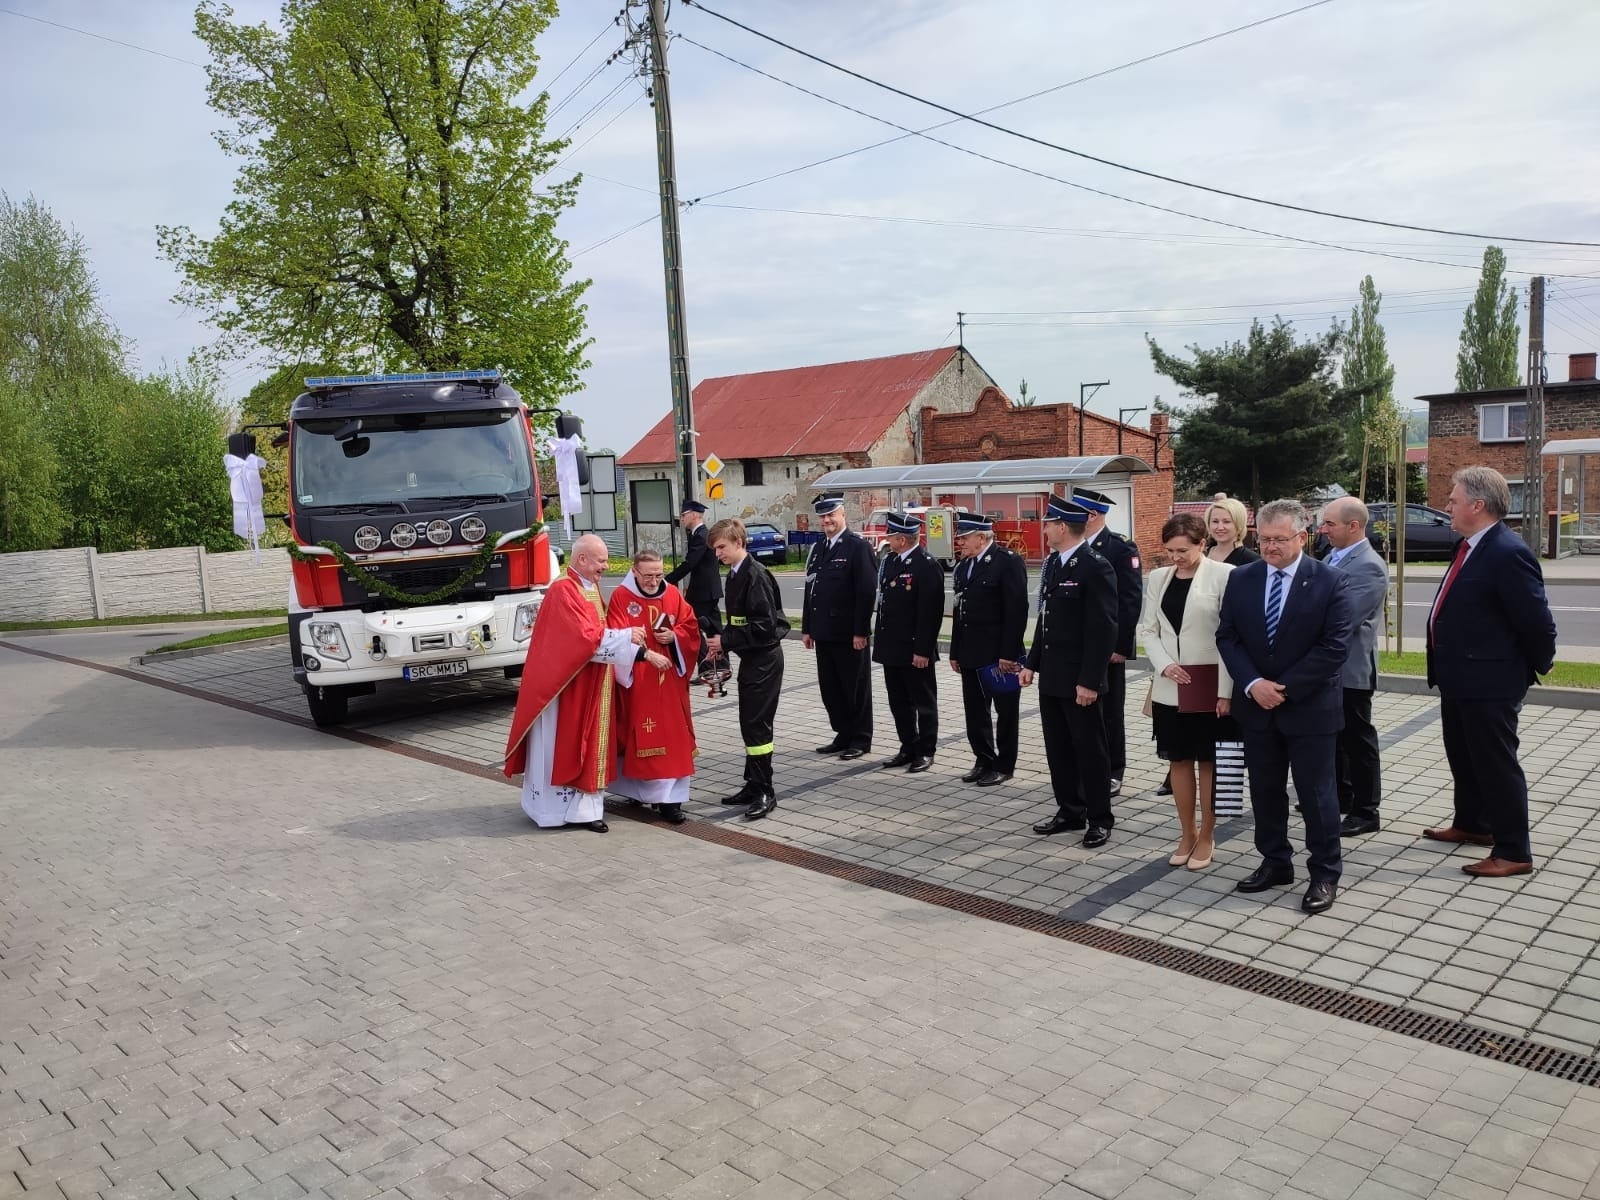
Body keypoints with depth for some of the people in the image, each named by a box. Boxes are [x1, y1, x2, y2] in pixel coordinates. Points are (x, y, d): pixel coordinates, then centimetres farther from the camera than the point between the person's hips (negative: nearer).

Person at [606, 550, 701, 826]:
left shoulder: (673, 595, 6)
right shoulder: (620, 597, -7)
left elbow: (691, 626, 10)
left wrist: (673, 635, -11)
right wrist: (647, 654, -25)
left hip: (670, 680, 4)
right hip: (636, 681, -4)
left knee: (672, 736, 2)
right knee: (639, 735, -2)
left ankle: (668, 797, 6)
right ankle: (638, 789, 10)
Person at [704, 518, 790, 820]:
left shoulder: (756, 575, -18)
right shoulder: (735, 575, 11)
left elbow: (765, 626, -23)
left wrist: (726, 641, -17)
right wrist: (722, 643, 2)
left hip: (764, 658, -9)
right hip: (750, 658, 9)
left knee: (757, 724, -6)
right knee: (749, 724, 14)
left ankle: (765, 792, 3)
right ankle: (753, 785, 23)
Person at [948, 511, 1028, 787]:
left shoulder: (1008, 562, -12)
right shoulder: (963, 566, 12)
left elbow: (1017, 611, -16)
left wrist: (1009, 653, -18)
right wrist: (955, 652, 13)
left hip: (1000, 653, -7)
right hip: (971, 653, 7)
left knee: (1006, 712, 5)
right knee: (975, 712, 12)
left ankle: (1004, 765, 16)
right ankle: (984, 760, 25)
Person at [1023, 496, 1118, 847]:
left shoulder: (1096, 568, -15)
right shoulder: (1054, 564, 12)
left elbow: (1103, 629, -18)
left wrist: (1089, 680, -20)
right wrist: (1032, 663, 15)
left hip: (1078, 680, -8)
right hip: (1050, 676, 8)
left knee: (1089, 749, 3)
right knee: (1058, 748, 14)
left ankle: (1099, 819, 15)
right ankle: (1070, 811, 26)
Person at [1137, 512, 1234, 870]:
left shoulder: (1224, 575, -9)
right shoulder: (1158, 577, 5)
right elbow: (1147, 629, 7)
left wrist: (1226, 691, -14)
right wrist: (1164, 665, -11)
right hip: (1168, 687, 4)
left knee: (1208, 761, 8)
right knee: (1178, 760, 12)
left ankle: (1207, 836, 21)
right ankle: (1187, 833, 26)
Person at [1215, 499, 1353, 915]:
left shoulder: (1329, 582, -8)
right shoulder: (1240, 579, 3)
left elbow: (1334, 646, -12)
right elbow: (1227, 636, 2)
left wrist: (1287, 688, -16)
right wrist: (1252, 684, -12)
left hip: (1310, 706, -4)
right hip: (1256, 704, 4)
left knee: (1316, 792, 4)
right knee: (1265, 789, 13)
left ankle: (1325, 873, 17)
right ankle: (1275, 864, 27)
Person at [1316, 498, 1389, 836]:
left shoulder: (1369, 567, -20)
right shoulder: (1333, 556, 8)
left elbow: (1344, 617, -27)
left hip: (1349, 668, -9)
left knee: (1357, 739, 3)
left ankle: (1365, 811, 14)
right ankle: (1341, 796, 35)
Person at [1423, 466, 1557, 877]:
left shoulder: (1508, 554, -23)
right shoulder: (1469, 546, 7)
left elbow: (1537, 622, -20)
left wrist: (1535, 668, -5)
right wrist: (1444, 666, 17)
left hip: (1489, 683, -10)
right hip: (1459, 677, 10)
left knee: (1496, 764, 1)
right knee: (1463, 757, 23)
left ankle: (1513, 852, 12)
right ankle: (1471, 824, 40)